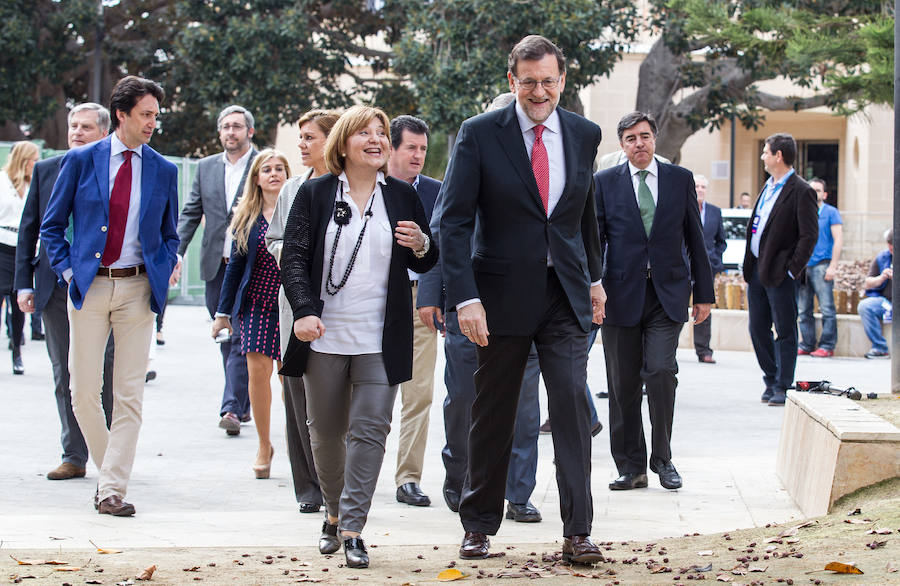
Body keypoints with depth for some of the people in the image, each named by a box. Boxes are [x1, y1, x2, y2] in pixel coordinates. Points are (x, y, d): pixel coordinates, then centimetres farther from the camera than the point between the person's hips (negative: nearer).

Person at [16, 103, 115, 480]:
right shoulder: (45, 170, 9)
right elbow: (28, 229, 11)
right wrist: (24, 283, 4)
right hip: (57, 289, 3)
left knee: (107, 375, 1)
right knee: (65, 376, 7)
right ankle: (74, 457, 14)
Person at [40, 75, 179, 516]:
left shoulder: (163, 171, 7)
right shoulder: (81, 161, 2)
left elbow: (169, 234, 18)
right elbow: (52, 226, 8)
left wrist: (162, 272, 0)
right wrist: (68, 271, -3)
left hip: (138, 289, 1)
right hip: (89, 285, -1)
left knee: (129, 394, -4)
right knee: (84, 391, 2)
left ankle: (113, 488, -2)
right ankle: (108, 468, 22)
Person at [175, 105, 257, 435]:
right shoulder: (206, 167, 13)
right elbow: (191, 213, 12)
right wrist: (176, 252, -1)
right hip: (215, 266, 5)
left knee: (241, 339, -11)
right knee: (227, 339, 10)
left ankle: (232, 408, -13)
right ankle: (244, 402, 22)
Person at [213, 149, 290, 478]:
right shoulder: (246, 217, 7)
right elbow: (235, 263, 11)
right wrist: (223, 312, 11)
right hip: (256, 303, 2)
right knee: (258, 370, -6)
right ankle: (264, 447, 8)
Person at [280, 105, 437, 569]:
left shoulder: (403, 196, 9)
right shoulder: (315, 194, 3)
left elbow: (426, 264, 16)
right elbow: (294, 258, -3)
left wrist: (422, 247, -9)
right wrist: (304, 311, -17)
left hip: (380, 339, 0)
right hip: (324, 335, 0)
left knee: (369, 431, -9)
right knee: (326, 431, 10)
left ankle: (353, 529, -8)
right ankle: (334, 514, 29)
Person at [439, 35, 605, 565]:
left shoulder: (584, 134, 6)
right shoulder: (479, 135, -6)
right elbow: (454, 221, -9)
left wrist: (593, 278, 21)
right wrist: (465, 297, -17)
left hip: (565, 293, 2)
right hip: (503, 293, -2)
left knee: (573, 400, -9)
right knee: (493, 415, 8)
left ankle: (578, 531, -6)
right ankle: (480, 525, 22)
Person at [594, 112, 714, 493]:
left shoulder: (680, 179, 8)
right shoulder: (605, 183, 6)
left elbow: (695, 239, 10)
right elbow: (594, 240, 5)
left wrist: (703, 293, 8)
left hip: (667, 294, 0)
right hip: (622, 295, 0)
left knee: (661, 371, -14)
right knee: (623, 385, 2)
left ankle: (662, 458, 1)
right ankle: (631, 467, 13)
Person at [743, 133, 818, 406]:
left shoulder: (801, 192, -10)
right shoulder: (768, 187, 15)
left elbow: (809, 235, -13)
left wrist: (793, 270, -15)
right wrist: (749, 266, 13)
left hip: (780, 273, -8)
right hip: (756, 269, 8)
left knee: (785, 332, -2)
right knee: (758, 331, 11)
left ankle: (783, 387, 2)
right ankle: (771, 381, 22)